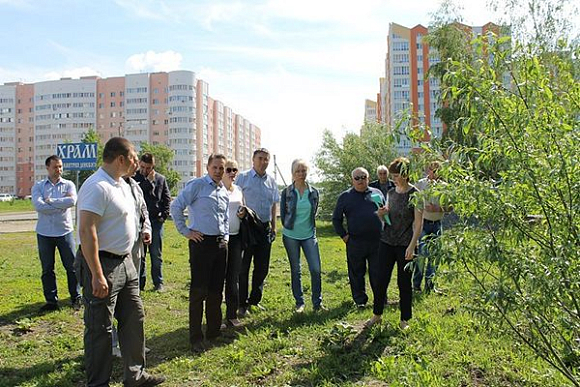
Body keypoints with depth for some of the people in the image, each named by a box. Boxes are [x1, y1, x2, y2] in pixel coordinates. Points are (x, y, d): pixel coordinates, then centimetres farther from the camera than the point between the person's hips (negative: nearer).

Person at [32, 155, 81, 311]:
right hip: (44, 234, 1)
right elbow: (38, 206, -14)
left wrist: (50, 201, -11)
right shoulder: (38, 186, 3)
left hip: (65, 232, -1)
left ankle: (76, 298, 17)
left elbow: (72, 201, -18)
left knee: (72, 267, 5)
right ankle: (51, 301, 20)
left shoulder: (68, 184, 2)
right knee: (47, 269, 9)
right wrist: (62, 204, -12)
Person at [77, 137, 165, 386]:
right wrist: (97, 276, -27)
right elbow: (86, 231, -25)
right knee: (100, 329, 3)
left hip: (125, 262, 10)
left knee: (134, 319, 17)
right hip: (103, 264, -10)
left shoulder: (122, 184, 11)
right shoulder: (97, 187, -20)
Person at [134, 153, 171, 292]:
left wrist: (164, 215, -2)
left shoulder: (161, 179, 5)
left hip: (156, 221, 1)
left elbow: (167, 199, 7)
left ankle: (158, 283, 17)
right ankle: (140, 283, 15)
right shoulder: (134, 178, -1)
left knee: (156, 255, 9)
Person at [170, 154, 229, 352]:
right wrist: (185, 231, -9)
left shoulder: (224, 192, 15)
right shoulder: (196, 185, -7)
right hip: (201, 242, -7)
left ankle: (214, 331, 27)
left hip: (220, 244, 7)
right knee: (199, 291, -3)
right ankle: (196, 338, 7)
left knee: (216, 290, 13)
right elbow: (176, 207, -10)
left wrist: (225, 236, 13)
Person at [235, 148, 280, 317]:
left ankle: (254, 300, 26)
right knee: (243, 266, 1)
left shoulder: (271, 181, 11)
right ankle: (242, 304, 11)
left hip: (265, 228, 5)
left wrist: (274, 227, 16)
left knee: (262, 267, 11)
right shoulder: (243, 178, -3)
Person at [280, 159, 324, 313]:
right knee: (295, 270, 8)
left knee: (316, 269, -4)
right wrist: (289, 226, 10)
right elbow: (282, 213, 5)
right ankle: (299, 303, 20)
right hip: (291, 236, -1)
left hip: (309, 235, 1)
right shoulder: (286, 192, -4)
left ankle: (317, 302, 11)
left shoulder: (314, 192, 2)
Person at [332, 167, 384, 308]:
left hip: (377, 241, 1)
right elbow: (336, 219, 8)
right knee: (357, 273, 8)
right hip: (355, 242, -1)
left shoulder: (377, 193, 10)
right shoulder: (345, 196, 5)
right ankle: (360, 299, 23)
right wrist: (343, 235, -1)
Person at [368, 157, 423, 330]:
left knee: (404, 283, 6)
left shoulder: (415, 194, -8)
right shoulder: (391, 192, 8)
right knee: (380, 279, 5)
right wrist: (381, 213, -6)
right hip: (387, 242, 5)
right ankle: (377, 314, 20)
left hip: (405, 245, -5)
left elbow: (418, 224, -10)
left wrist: (411, 247, -16)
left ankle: (404, 319, 21)